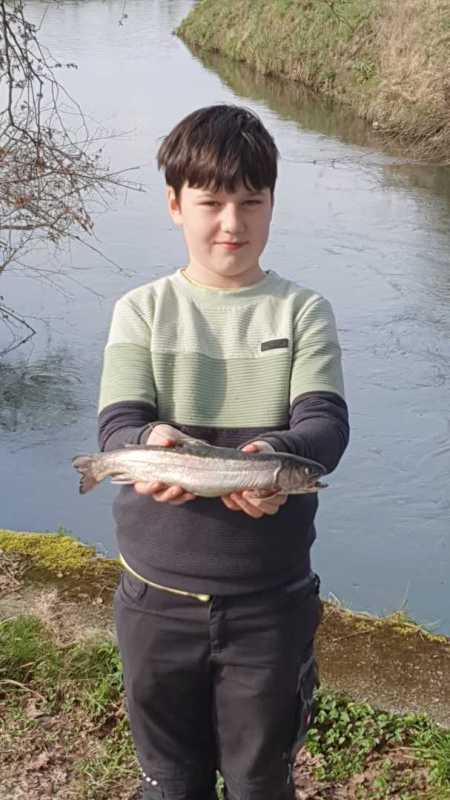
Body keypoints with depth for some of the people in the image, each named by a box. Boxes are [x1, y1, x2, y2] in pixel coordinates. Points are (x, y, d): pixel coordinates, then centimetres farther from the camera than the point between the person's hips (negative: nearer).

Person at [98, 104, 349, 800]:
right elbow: (117, 426, -10)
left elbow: (326, 422, -13)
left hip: (271, 600, 0)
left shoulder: (302, 311, -1)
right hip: (157, 598, 1)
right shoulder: (142, 310, 0)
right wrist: (152, 447, -35)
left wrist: (276, 453, -36)